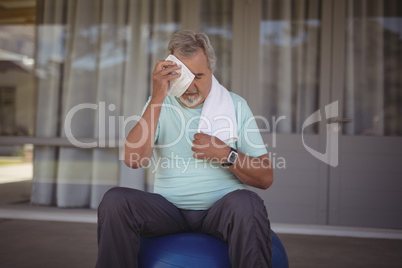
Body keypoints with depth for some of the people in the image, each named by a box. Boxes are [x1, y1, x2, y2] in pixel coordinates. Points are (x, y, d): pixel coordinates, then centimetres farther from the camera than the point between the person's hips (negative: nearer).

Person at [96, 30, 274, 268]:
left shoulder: (235, 105, 6)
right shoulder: (160, 105, 7)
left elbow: (265, 178, 3)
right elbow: (133, 159, -13)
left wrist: (225, 154, -13)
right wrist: (158, 97, -16)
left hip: (219, 210, -1)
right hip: (169, 210, 1)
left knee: (246, 203, -34)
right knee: (115, 199, -24)